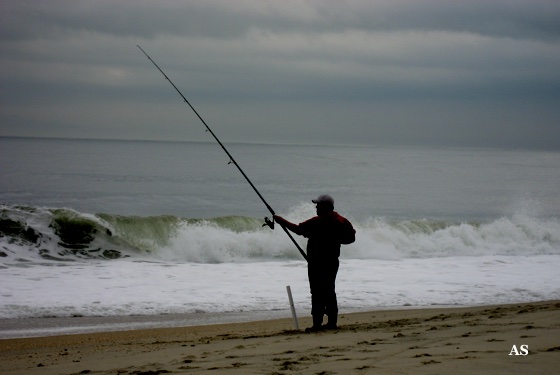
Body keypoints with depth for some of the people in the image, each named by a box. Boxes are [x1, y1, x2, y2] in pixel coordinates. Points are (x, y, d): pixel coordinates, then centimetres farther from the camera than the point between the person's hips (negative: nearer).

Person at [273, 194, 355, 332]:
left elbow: (299, 229, -14)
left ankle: (317, 323, -10)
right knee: (329, 290, 14)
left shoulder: (317, 222, -15)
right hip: (332, 261, 7)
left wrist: (281, 220, -5)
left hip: (317, 262, -7)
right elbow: (351, 237, 10)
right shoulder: (341, 221, 5)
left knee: (317, 292, -7)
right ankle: (332, 321, 15)